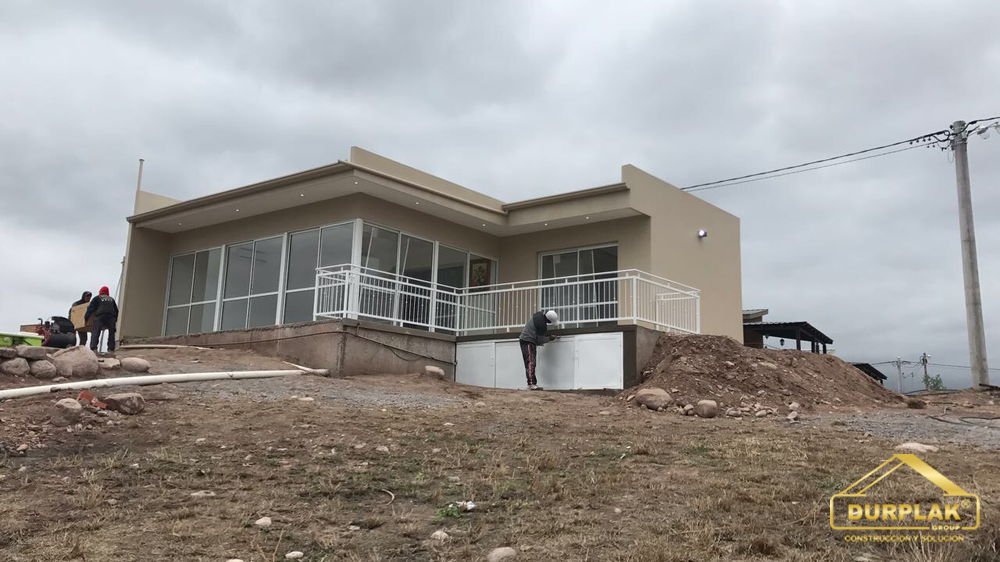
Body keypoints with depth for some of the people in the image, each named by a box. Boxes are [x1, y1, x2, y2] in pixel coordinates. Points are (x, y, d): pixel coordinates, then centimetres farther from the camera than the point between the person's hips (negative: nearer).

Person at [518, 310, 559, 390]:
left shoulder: (540, 314, 3)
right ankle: (531, 384, -22)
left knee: (531, 363, 10)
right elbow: (541, 340, -16)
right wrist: (551, 338, -3)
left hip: (525, 340, 10)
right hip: (528, 342, -10)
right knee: (531, 363, -15)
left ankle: (533, 384, 11)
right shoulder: (541, 324, -25)